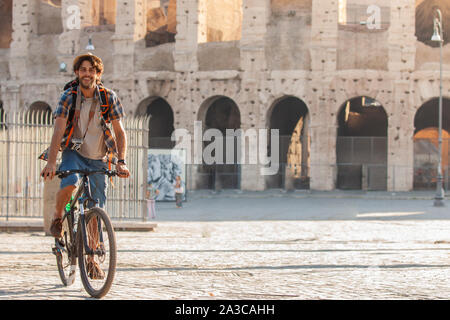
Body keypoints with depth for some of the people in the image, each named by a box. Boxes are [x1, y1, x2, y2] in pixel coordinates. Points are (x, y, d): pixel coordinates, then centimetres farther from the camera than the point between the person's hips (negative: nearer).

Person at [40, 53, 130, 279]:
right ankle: (57, 218, -1)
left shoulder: (109, 98, -9)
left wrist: (121, 162, -21)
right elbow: (58, 130, -21)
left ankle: (91, 260, 15)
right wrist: (51, 162, -33)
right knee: (69, 184, -33)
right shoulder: (69, 96, -12)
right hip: (73, 152, -2)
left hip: (98, 159, 2)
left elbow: (119, 132, -8)